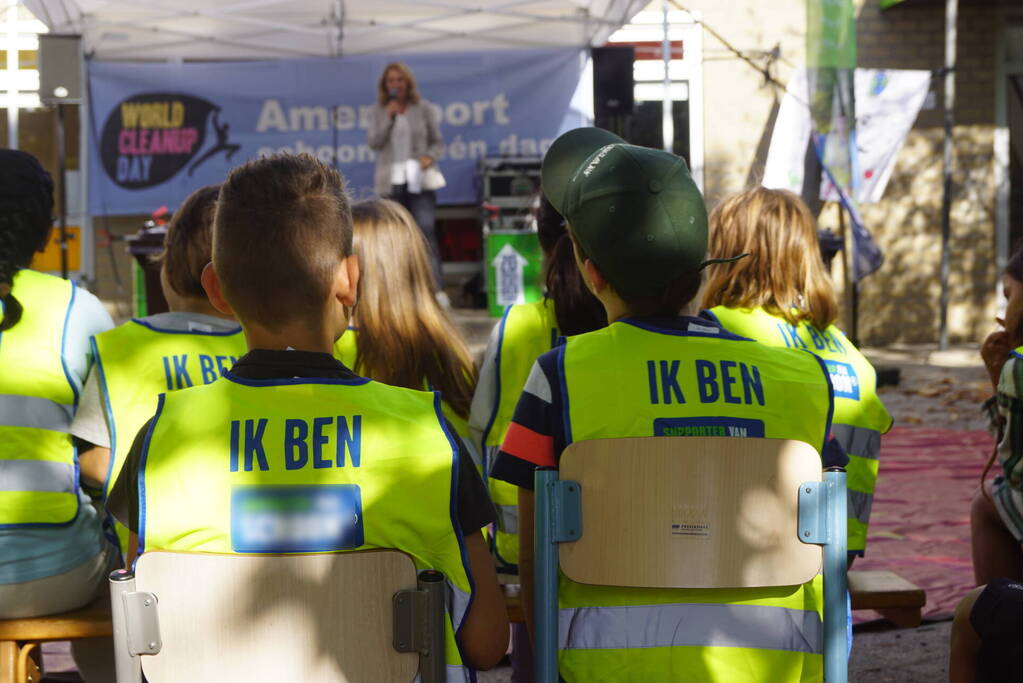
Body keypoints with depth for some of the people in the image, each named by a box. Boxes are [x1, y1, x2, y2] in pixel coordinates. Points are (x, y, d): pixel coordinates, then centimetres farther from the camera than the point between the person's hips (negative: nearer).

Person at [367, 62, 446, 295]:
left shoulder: (423, 109, 6)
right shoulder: (380, 111, 10)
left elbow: (438, 142, 9)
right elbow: (373, 142, 0)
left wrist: (430, 157, -11)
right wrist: (389, 117, -9)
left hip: (419, 180, -2)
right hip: (390, 181, 2)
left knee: (426, 232, -13)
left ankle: (436, 289, -16)